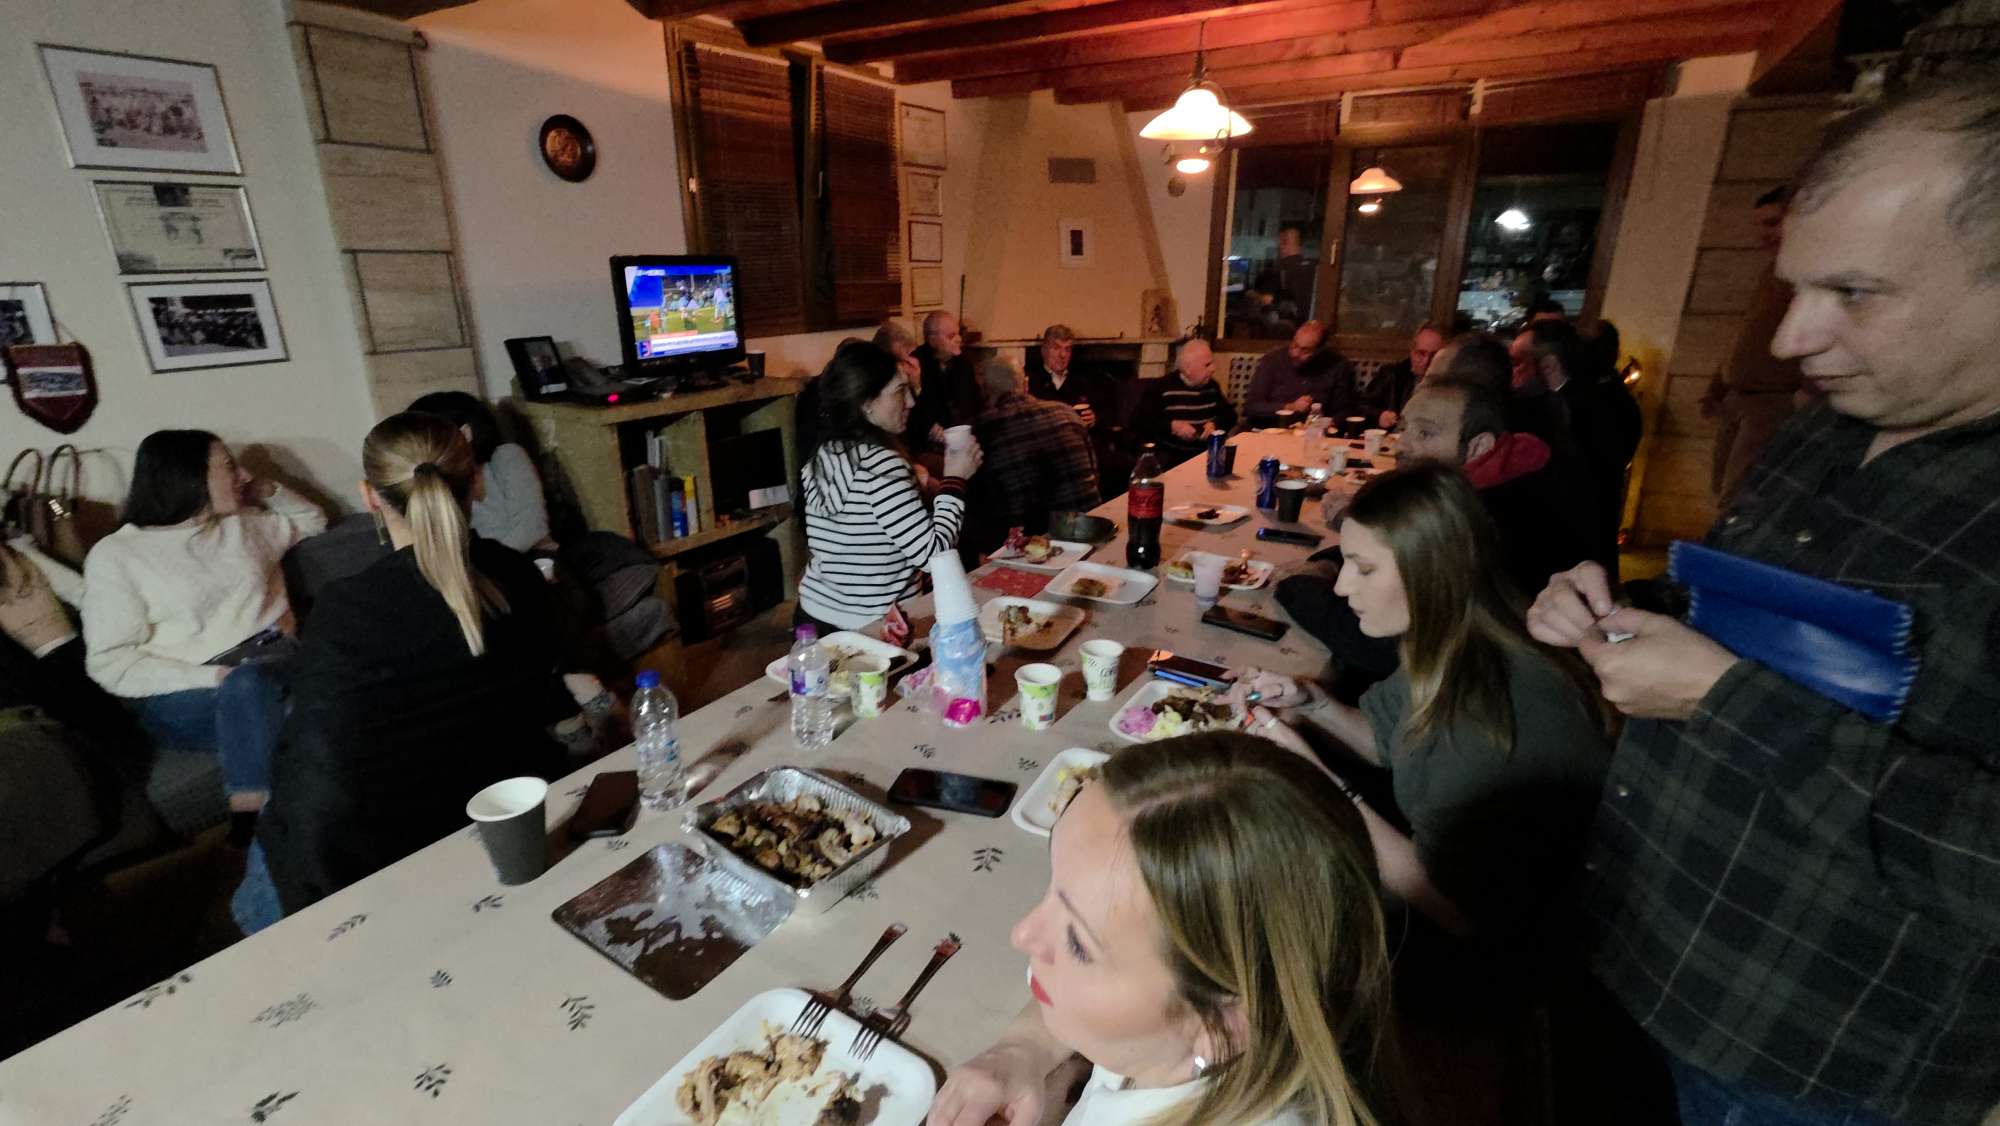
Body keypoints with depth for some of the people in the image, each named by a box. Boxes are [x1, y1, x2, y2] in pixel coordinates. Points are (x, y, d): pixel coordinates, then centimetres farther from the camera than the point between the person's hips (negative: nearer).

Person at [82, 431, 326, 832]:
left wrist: (266, 489, 21)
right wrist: (212, 676, -19)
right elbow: (111, 663, -5)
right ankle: (253, 830, -37)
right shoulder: (115, 554, 3)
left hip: (276, 663, 5)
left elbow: (312, 520, 40)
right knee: (248, 687, -39)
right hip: (182, 695, -5)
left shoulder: (244, 526, 18)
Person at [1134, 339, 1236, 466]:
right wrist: (1172, 426, -19)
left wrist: (1215, 424, 0)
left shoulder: (1211, 386, 15)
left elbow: (1230, 414, 23)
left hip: (1207, 453, 5)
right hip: (1169, 455, -5)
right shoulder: (1161, 388, -3)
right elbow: (1138, 421, -8)